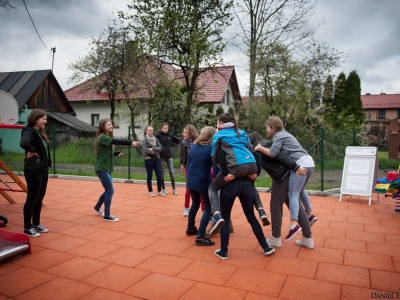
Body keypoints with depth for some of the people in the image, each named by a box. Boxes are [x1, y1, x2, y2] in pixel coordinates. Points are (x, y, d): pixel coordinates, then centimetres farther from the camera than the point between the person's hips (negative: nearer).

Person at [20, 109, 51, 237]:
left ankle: (36, 224, 29)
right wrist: (33, 152, -19)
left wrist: (47, 164, 3)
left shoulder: (40, 133, 13)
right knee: (32, 198, 1)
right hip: (33, 170, -9)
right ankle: (27, 228, 14)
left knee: (40, 198, 16)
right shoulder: (29, 132, -15)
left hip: (43, 169, 9)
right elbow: (24, 143, -37)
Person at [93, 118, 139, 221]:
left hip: (107, 168, 9)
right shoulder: (102, 137, -15)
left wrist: (117, 153, 3)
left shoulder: (108, 137, 15)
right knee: (110, 190, -10)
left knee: (108, 190, 16)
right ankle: (107, 215, -2)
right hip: (102, 168, -9)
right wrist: (131, 143, -41)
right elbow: (117, 142, -32)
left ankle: (97, 207, 37)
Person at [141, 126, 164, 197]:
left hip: (156, 160, 4)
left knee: (159, 176, 3)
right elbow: (146, 150, -15)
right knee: (149, 176, 6)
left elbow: (160, 148, -3)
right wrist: (156, 151, -10)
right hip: (148, 160, -4)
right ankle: (150, 191, 18)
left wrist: (153, 149, -15)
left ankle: (160, 191, 16)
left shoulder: (156, 139, 8)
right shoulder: (144, 140, -4)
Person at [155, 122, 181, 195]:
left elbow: (178, 140, 14)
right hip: (161, 156, -2)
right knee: (162, 173, 5)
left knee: (172, 173, 1)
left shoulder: (170, 135, 2)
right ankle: (163, 189, 15)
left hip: (169, 156, 3)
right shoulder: (158, 135, -8)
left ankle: (174, 189, 9)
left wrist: (172, 144, 3)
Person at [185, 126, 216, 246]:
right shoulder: (211, 149, -11)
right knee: (208, 207, 4)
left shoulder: (193, 147, 5)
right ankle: (200, 236, -4)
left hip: (191, 181, 6)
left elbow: (188, 164, 12)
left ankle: (190, 228, 38)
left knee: (195, 204, 25)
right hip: (203, 182, -6)